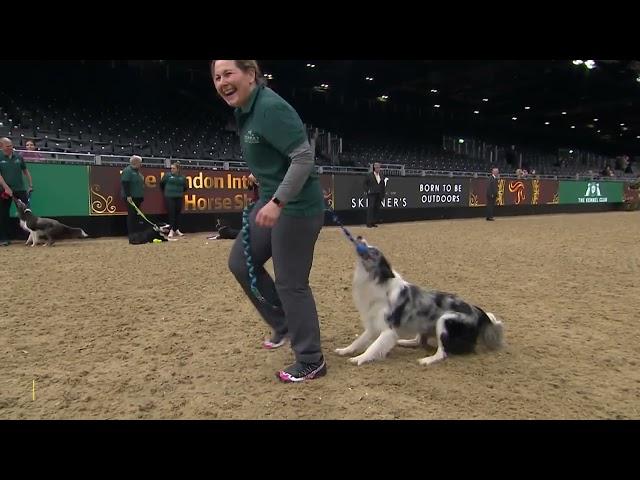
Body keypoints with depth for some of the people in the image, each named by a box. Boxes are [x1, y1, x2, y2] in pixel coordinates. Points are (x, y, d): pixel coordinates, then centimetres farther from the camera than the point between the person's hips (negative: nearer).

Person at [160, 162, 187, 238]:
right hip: (169, 198, -3)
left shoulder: (182, 177, 5)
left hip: (179, 198, 3)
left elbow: (185, 187, 20)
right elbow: (161, 184, 8)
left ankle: (177, 230, 17)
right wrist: (165, 192, 17)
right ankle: (171, 230, -2)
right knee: (171, 214, -5)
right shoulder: (167, 175, -2)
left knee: (178, 213, 7)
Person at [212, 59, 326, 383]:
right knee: (241, 262, 15)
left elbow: (304, 157, -25)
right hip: (272, 200, 10)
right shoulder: (245, 111, 10)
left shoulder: (271, 108, -19)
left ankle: (311, 362, 16)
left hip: (296, 207, -10)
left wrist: (277, 202, -29)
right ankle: (284, 324, 31)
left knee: (290, 283, -2)